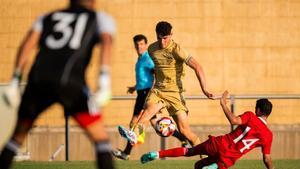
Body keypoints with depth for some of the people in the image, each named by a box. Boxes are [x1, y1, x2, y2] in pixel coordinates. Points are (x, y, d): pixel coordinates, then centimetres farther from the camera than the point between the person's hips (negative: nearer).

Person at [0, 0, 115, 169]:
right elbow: (106, 41, 1)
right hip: (70, 82, -3)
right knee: (101, 137, 5)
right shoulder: (100, 18, 23)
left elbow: (27, 45, 14)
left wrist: (15, 82, 9)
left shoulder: (47, 18, 30)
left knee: (19, 134, 22)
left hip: (39, 79, 3)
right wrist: (104, 80, -10)